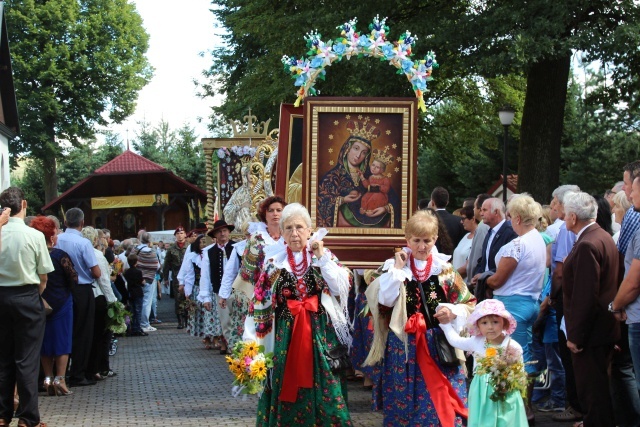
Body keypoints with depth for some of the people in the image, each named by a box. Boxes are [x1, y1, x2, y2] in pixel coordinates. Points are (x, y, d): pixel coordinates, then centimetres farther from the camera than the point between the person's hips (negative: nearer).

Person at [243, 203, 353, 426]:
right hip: (285, 335, 1)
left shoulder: (324, 256, 6)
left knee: (324, 390, -3)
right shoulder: (274, 263, 6)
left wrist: (322, 258, -10)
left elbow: (341, 288, -7)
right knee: (286, 392, 3)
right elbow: (260, 304, 4)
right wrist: (251, 341, -2)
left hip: (321, 335, -1)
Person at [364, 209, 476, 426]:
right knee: (403, 405, 6)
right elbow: (384, 300, -12)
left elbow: (468, 303, 8)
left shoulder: (445, 269, 5)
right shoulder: (394, 266, 3)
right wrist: (397, 269, -11)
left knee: (441, 406, -2)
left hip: (440, 346, 0)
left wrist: (453, 312, -11)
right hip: (403, 347, 0)